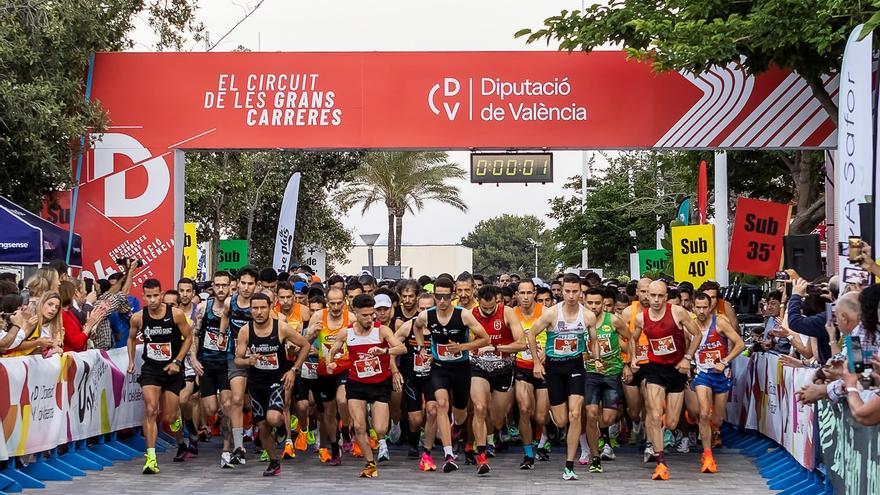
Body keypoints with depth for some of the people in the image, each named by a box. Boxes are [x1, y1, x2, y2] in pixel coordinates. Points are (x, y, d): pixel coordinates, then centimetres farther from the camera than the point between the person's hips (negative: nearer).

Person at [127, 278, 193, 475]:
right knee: (150, 410, -17)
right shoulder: (138, 318, -7)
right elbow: (131, 338, 14)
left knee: (170, 417, 5)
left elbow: (188, 338, -2)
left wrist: (177, 361, -10)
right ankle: (151, 458, -17)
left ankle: (181, 444, 38)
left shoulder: (176, 314, -13)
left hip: (172, 370, -1)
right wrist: (131, 360, 7)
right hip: (150, 368, 1)